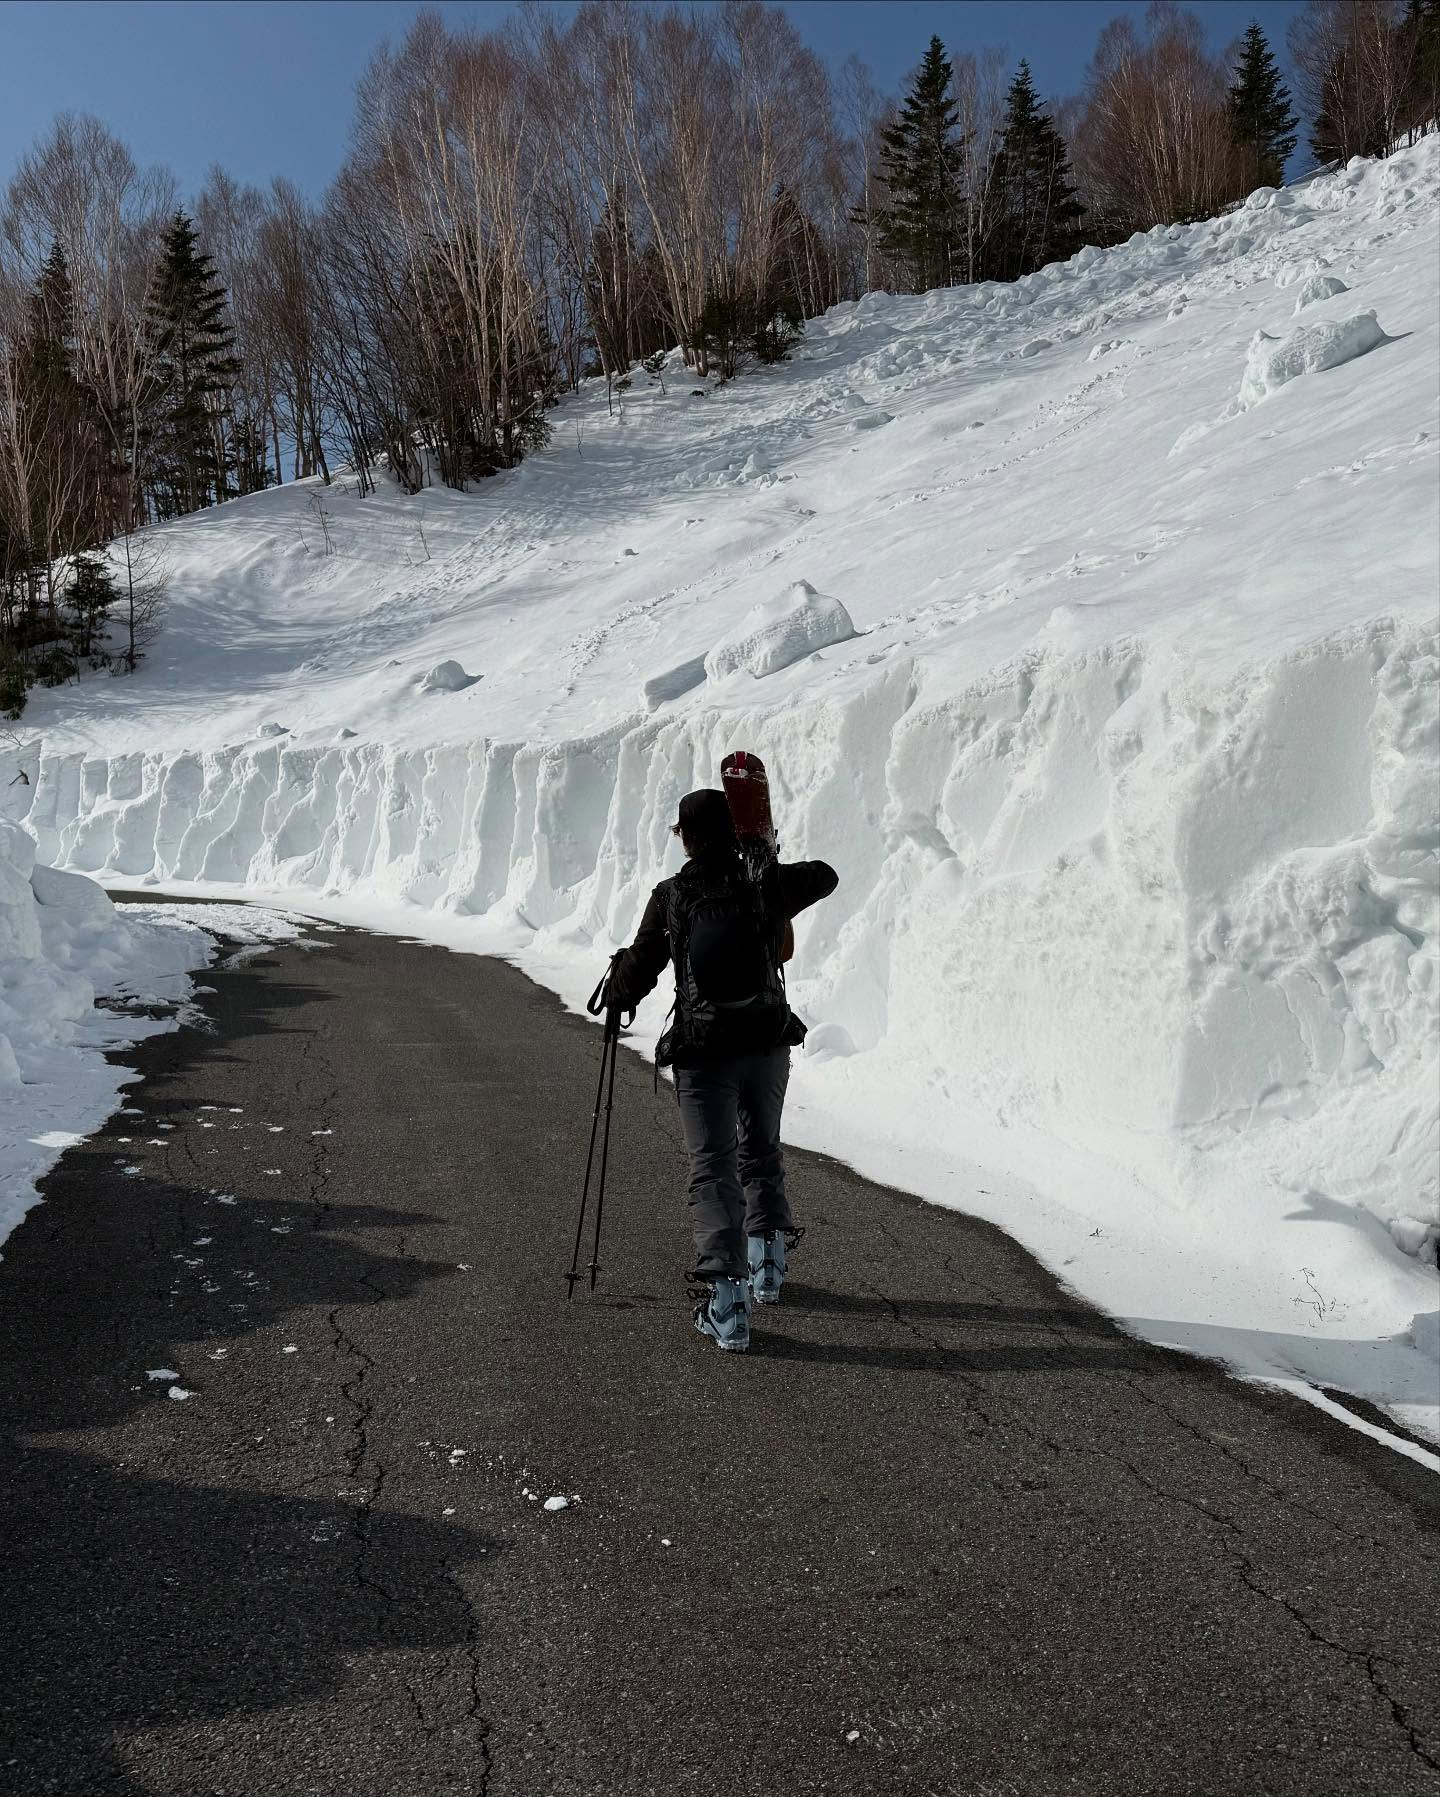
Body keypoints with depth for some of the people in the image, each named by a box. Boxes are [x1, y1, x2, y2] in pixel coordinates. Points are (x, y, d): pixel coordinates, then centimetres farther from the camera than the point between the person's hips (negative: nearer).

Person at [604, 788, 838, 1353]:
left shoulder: (670, 897, -7)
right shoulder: (769, 883, -2)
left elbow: (638, 970, 3)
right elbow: (826, 877, 19)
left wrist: (614, 996, 25)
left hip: (703, 1052, -3)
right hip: (769, 1043, 3)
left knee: (713, 1168, 0)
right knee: (761, 1152, 24)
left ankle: (726, 1301, -8)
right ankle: (767, 1263, 33)